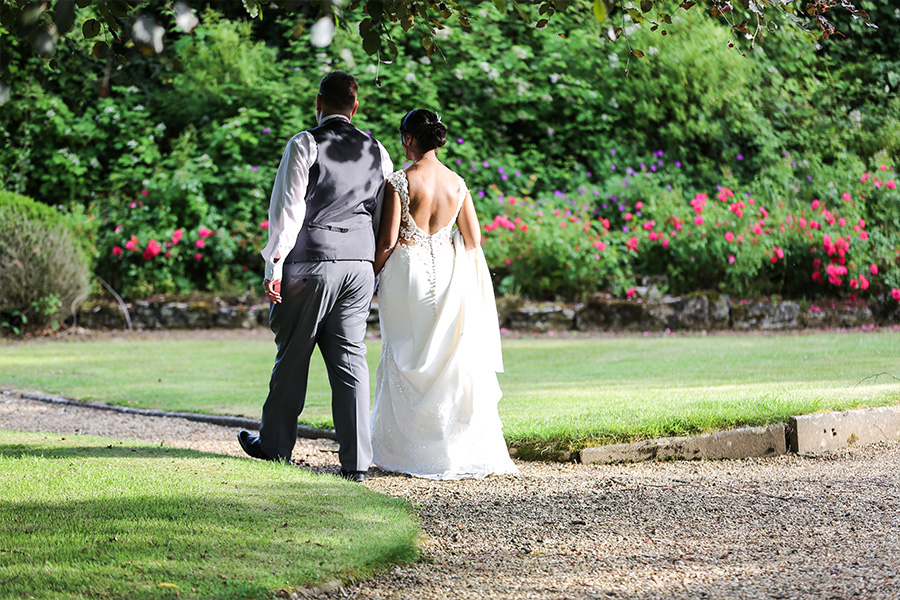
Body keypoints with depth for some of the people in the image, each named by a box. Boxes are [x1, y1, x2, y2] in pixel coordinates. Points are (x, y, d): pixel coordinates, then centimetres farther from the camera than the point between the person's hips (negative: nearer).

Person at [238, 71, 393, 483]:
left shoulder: (304, 145, -6)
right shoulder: (376, 152, 9)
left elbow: (288, 210, -10)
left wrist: (274, 267, -8)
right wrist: (380, 273, 17)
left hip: (310, 263, -4)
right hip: (359, 264, 4)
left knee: (292, 356, 9)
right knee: (350, 360, 4)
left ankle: (275, 444, 23)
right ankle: (356, 460, -1)